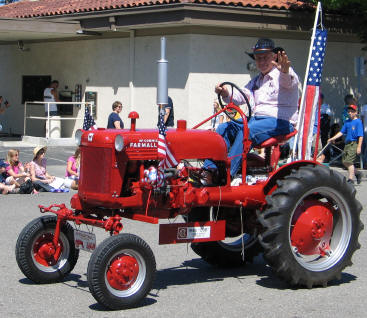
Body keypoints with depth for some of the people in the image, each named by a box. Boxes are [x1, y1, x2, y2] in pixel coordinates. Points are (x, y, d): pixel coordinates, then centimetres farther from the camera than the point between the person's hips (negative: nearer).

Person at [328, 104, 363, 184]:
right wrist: (333, 138, 8)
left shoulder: (358, 122, -7)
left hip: (354, 144, -8)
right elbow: (341, 132, 18)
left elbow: (361, 136, -12)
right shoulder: (347, 122, 14)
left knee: (349, 161, -13)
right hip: (347, 144, 8)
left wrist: (359, 147, -17)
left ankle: (351, 179, -6)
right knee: (345, 162, 8)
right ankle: (357, 173, 26)